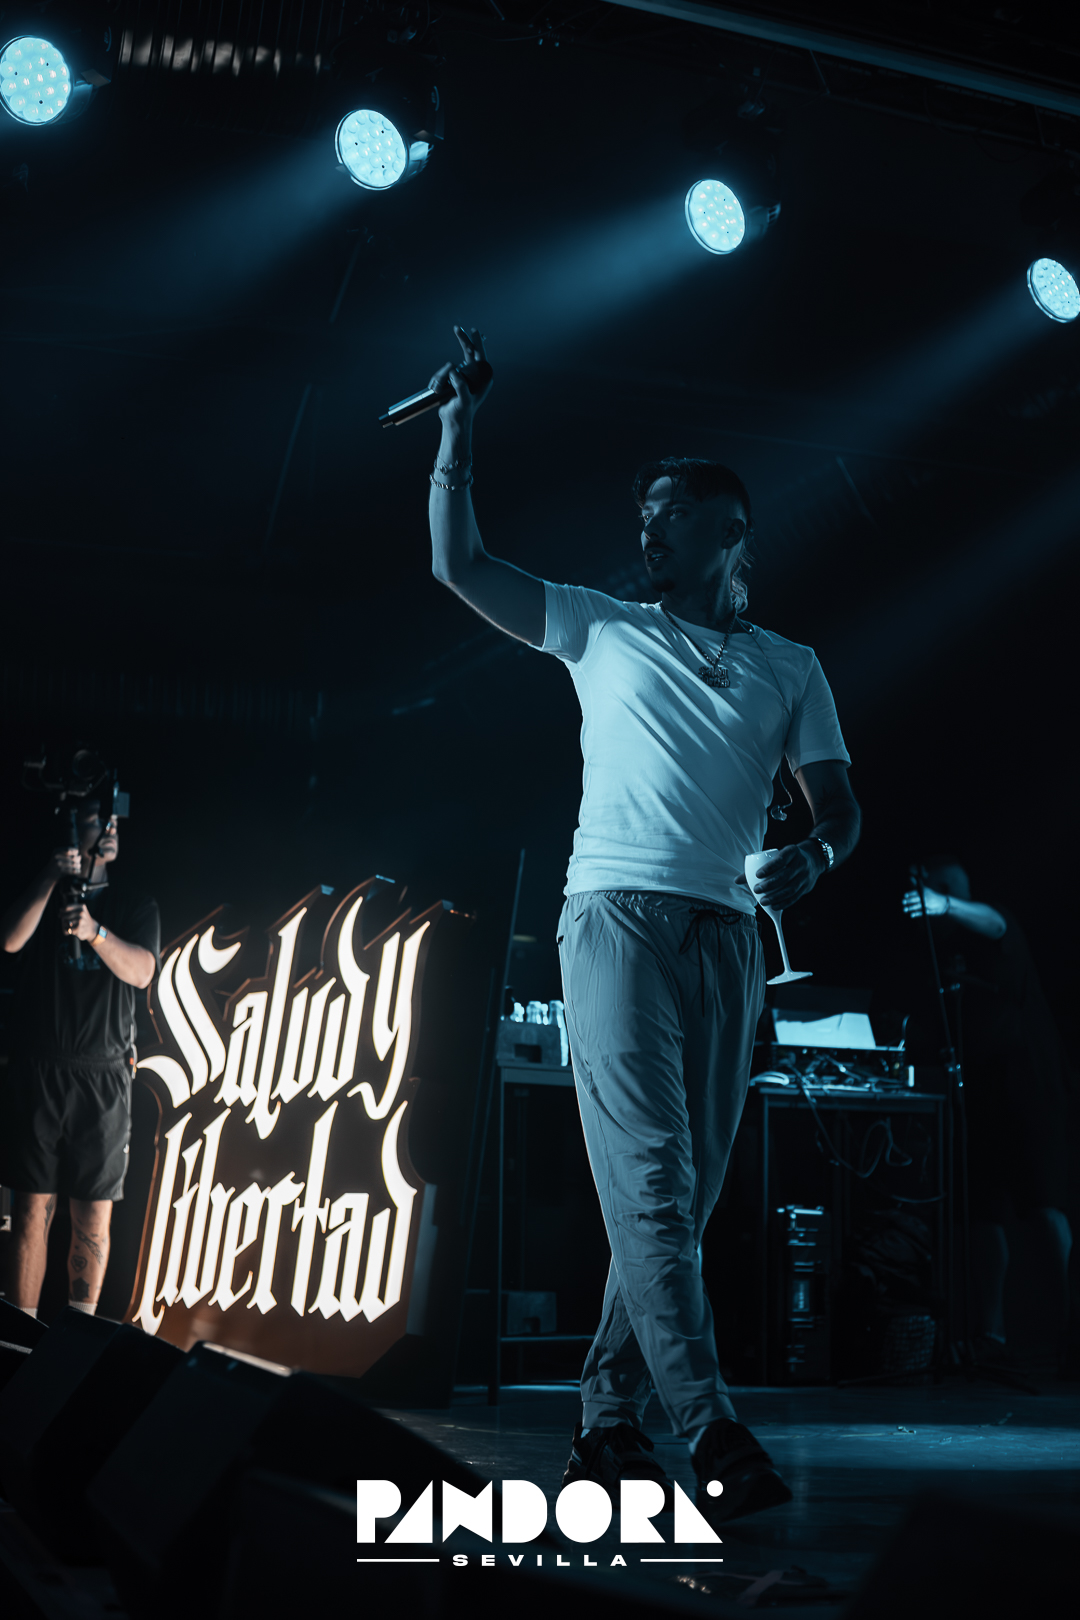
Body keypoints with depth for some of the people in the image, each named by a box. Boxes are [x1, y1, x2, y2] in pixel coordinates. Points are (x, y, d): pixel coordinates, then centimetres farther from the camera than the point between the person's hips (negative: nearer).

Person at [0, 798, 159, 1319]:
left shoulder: (136, 909, 14)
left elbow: (140, 972, -4)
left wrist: (95, 931, -22)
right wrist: (51, 878, -19)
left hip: (103, 1077, 1)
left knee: (94, 1216, 0)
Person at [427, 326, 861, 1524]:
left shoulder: (789, 668, 19)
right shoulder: (603, 631, 16)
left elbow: (838, 803, 13)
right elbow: (458, 564, 12)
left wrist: (815, 853, -10)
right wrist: (461, 420, 9)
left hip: (726, 931, 3)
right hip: (618, 914, -3)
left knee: (682, 1191, 1)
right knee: (650, 1176, -16)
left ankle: (609, 1422, 8)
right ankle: (709, 1433, -21)